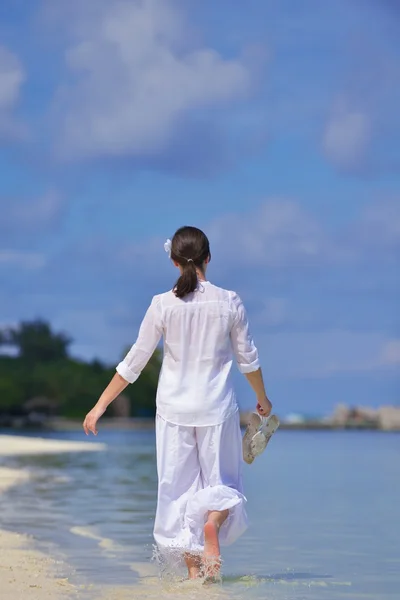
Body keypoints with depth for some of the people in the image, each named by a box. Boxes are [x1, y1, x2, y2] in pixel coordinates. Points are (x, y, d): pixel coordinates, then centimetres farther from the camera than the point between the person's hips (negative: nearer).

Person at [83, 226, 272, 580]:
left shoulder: (163, 305, -8)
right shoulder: (229, 302, -5)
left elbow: (134, 363, -6)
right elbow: (248, 358, 5)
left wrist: (101, 406, 2)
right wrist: (262, 398, 22)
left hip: (174, 408, 0)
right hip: (217, 407, 0)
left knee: (179, 486, 9)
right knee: (222, 482, 15)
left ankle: (193, 570, 7)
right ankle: (212, 522, -18)